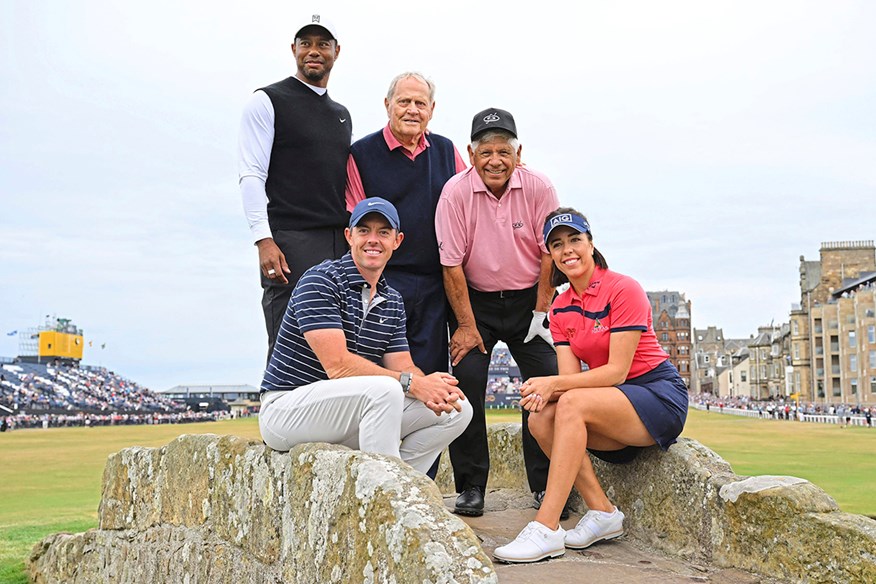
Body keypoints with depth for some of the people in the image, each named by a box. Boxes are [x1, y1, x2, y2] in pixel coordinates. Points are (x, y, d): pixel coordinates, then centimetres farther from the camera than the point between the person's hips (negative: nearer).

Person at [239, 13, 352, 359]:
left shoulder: (342, 115, 22)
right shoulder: (268, 101, 3)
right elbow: (251, 175, -5)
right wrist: (263, 239, -16)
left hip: (341, 245, 6)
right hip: (291, 243, -6)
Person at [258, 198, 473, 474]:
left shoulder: (392, 302, 14)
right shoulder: (319, 281, -12)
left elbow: (403, 366, 6)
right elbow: (337, 365, -21)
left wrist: (432, 388, -18)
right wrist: (411, 383, -24)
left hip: (351, 415, 8)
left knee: (457, 408, -3)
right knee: (384, 389, -34)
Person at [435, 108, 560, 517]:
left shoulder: (538, 188, -9)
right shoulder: (455, 192, -12)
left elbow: (550, 253, -2)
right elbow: (452, 264, -11)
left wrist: (541, 311, -4)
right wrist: (466, 326, -11)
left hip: (527, 299, 1)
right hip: (474, 299, -1)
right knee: (466, 379, -12)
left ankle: (545, 484, 4)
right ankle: (470, 487, 0)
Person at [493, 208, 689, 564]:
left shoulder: (623, 289, -13)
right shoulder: (560, 308, 7)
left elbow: (617, 370, -19)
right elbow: (571, 375, -2)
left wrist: (554, 384, -27)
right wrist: (544, 390, -25)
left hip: (661, 396, -7)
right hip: (615, 401, 7)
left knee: (572, 404, -31)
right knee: (541, 418, -18)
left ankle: (546, 529, -32)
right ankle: (603, 513, -11)